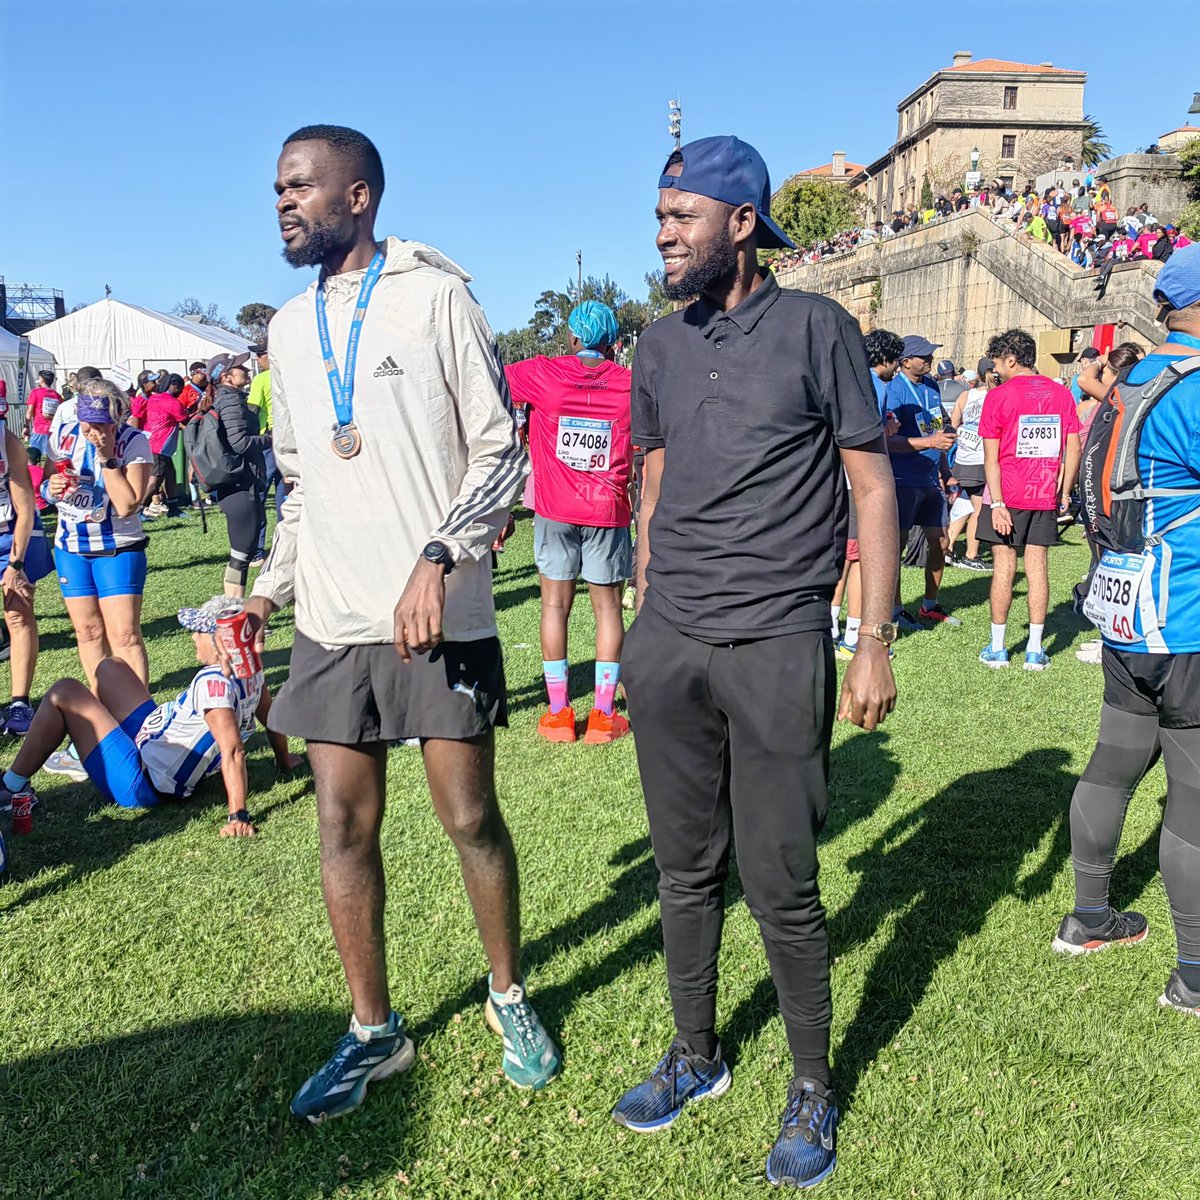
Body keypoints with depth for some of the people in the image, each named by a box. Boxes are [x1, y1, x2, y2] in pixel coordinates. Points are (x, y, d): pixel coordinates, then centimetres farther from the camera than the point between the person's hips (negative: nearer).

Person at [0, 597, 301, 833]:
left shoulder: (213, 682, -31)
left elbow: (233, 750, -37)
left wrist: (239, 815, -40)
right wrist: (284, 760, 25)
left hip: (140, 783, -10)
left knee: (64, 693, -8)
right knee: (110, 668, 18)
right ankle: (85, 755, 37)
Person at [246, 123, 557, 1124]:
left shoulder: (435, 296, -3)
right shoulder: (290, 328, 15)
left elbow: (500, 449, -7)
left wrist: (438, 558, -19)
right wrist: (273, 586, 10)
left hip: (441, 616, -5)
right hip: (332, 621, 5)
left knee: (471, 816, 4)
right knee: (344, 824, 7)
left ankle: (509, 996, 28)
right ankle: (375, 1031, 25)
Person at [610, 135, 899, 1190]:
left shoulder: (817, 330, -3)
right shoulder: (660, 347, 11)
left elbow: (873, 489, -1)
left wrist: (876, 646, -6)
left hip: (777, 645, -4)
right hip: (669, 644, 5)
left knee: (782, 885, 2)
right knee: (686, 869, 14)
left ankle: (813, 1087, 25)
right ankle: (696, 1055, 34)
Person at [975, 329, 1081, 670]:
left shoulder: (999, 396, -7)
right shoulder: (1061, 393, 5)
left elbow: (991, 457, -11)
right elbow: (1074, 448, 4)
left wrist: (997, 504, -11)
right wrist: (1064, 492, 12)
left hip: (1008, 496, -3)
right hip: (1046, 497, 3)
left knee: (1003, 568, 3)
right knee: (1038, 567, 6)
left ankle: (997, 648, 10)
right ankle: (1035, 651, 9)